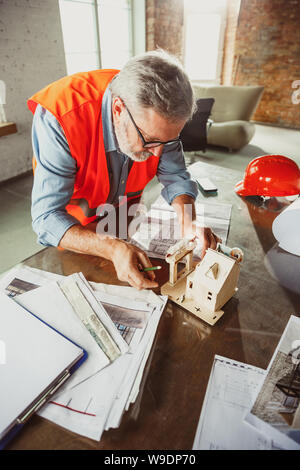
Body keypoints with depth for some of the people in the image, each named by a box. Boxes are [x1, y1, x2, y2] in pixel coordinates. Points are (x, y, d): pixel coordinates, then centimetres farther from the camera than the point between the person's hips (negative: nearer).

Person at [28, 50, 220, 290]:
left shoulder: (158, 120, -22)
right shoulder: (59, 118, -36)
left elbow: (176, 177, -12)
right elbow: (47, 217, -37)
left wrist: (188, 222, -31)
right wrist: (113, 249, -51)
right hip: (76, 226, -2)